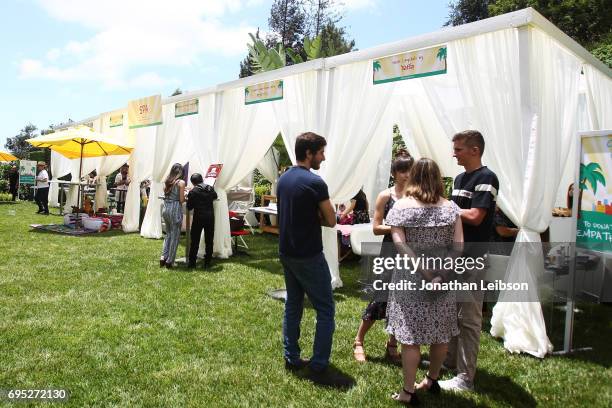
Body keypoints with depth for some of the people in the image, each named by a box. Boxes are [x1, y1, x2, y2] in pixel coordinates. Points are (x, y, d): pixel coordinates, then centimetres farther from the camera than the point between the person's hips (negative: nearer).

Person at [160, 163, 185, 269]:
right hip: (175, 209, -6)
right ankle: (169, 261, 8)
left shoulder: (166, 182, 10)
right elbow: (181, 200, -10)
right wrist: (185, 196, 10)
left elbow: (166, 195, 13)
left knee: (168, 234, 20)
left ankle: (163, 257, 15)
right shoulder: (181, 182, -8)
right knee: (175, 236, 4)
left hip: (165, 209, 6)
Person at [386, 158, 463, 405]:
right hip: (443, 279, 3)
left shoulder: (402, 206, -5)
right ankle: (432, 380, 35)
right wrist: (443, 271, -3)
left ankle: (408, 392, 13)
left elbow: (399, 242, -15)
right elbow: (458, 245, -5)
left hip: (411, 279, -3)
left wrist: (423, 270, -15)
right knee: (441, 333, 17)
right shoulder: (451, 208, 2)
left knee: (411, 335, 5)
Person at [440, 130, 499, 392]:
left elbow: (475, 217, -22)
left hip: (472, 255, -9)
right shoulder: (460, 178, 14)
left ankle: (465, 378, 6)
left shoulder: (486, 178, -13)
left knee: (468, 316, -2)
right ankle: (449, 359, 33)